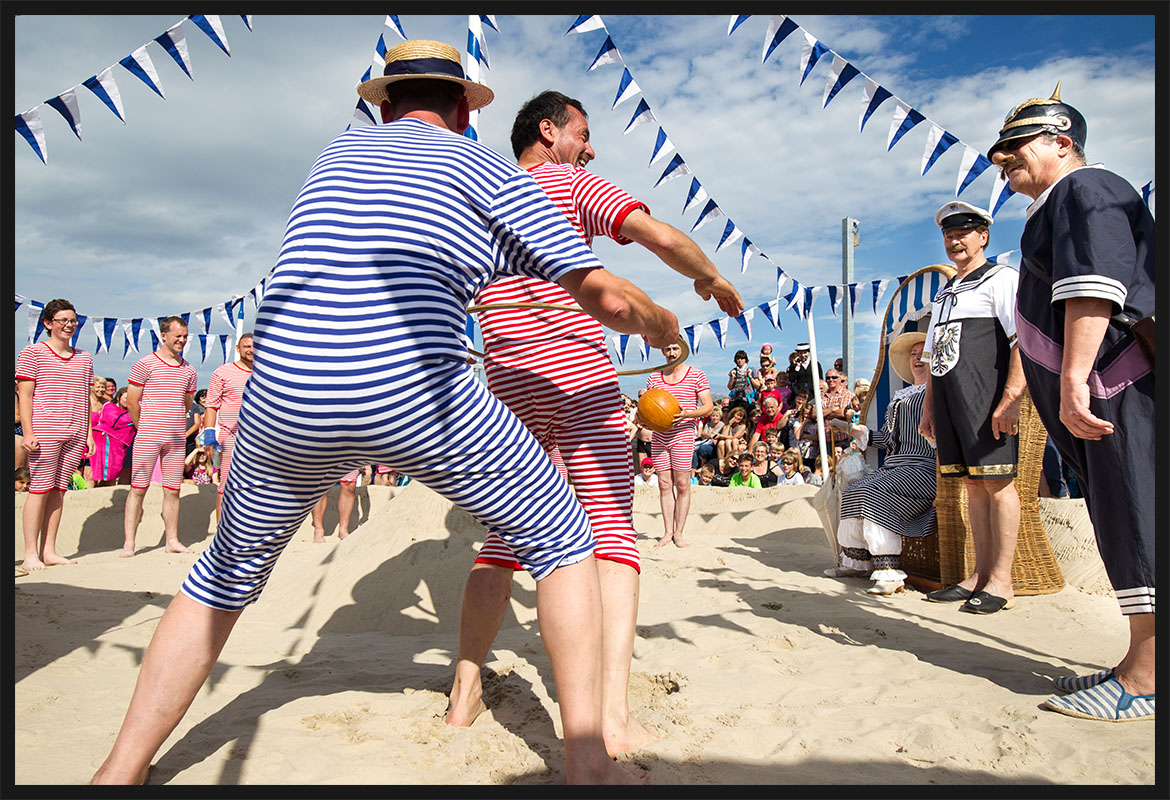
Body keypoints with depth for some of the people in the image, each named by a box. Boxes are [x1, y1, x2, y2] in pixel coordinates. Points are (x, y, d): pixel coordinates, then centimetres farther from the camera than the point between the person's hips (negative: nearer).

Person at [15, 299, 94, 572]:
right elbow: (25, 396, -3)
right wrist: (28, 433, -10)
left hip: (75, 435, 5)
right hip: (44, 433, -4)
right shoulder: (32, 353, 1)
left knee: (59, 490, 7)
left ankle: (49, 551, 12)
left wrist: (89, 434, 13)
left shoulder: (84, 358, 15)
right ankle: (30, 553, 3)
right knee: (40, 489, -4)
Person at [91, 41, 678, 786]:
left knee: (226, 576, 29)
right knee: (563, 542, 15)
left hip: (285, 397, 5)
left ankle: (121, 770, 31)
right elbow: (607, 297, 5)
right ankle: (588, 759, 11)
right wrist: (667, 328, 27)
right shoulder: (491, 171, 11)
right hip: (416, 398, -4)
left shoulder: (338, 151, 24)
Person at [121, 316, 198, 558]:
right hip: (148, 437, -4)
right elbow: (131, 401, -1)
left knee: (172, 490, 6)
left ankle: (172, 540, 13)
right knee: (138, 489, -3)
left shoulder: (188, 370, 12)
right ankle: (129, 543, 1)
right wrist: (146, 428, 5)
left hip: (176, 438, 4)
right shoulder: (145, 364, -2)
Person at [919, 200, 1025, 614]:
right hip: (949, 396, 7)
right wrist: (928, 406, 19)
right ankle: (979, 575, 12)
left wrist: (1011, 398, -20)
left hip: (986, 395, -7)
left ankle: (1000, 583, -2)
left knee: (997, 481, -6)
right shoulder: (944, 293, 25)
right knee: (973, 484, 8)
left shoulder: (1001, 279, 1)